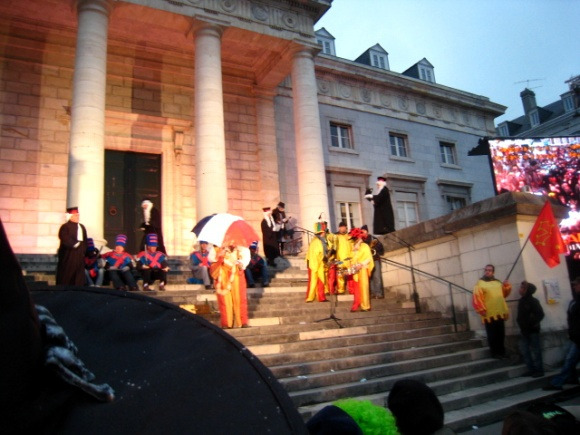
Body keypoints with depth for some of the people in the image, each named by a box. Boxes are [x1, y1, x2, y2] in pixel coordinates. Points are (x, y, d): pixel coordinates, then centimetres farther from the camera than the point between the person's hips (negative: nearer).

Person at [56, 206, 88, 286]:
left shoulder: (82, 227, 17)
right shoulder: (65, 227, -5)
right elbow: (65, 240, -16)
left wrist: (83, 250, 5)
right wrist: (75, 244, -17)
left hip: (79, 255, 7)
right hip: (68, 255, -7)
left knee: (79, 278, 6)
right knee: (66, 276, -2)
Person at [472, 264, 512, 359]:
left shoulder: (498, 282, 10)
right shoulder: (480, 284, -9)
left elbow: (504, 294, 23)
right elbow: (477, 299, -14)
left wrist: (507, 287, 6)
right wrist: (482, 310, -19)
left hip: (500, 313, 6)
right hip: (489, 315, -6)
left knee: (501, 334, 14)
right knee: (492, 335, 2)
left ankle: (502, 352, 26)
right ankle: (495, 353, 12)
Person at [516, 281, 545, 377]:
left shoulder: (533, 301, -13)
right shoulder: (522, 301, 10)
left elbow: (540, 314, -18)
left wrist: (533, 324, -20)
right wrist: (519, 321, 7)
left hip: (533, 330, -8)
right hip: (524, 330, 8)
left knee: (535, 350, 0)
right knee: (524, 350, 8)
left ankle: (539, 370, 11)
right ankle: (531, 369, 17)